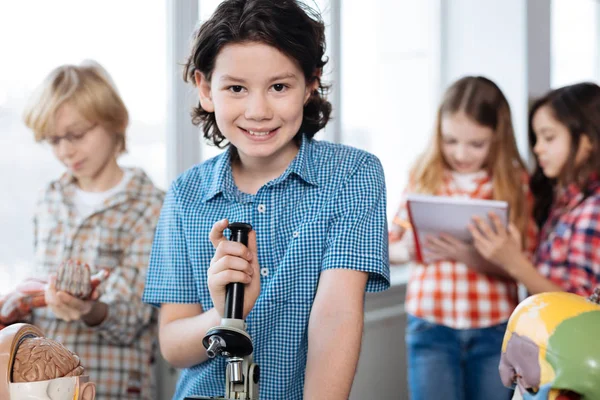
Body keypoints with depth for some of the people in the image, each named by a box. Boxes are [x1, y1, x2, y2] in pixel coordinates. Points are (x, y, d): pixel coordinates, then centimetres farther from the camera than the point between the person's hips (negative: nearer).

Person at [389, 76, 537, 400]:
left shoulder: (515, 182, -2)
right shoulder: (424, 178, 1)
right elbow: (389, 245, 8)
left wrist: (470, 257, -25)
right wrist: (408, 249, -15)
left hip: (495, 331, 0)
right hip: (431, 327, 0)